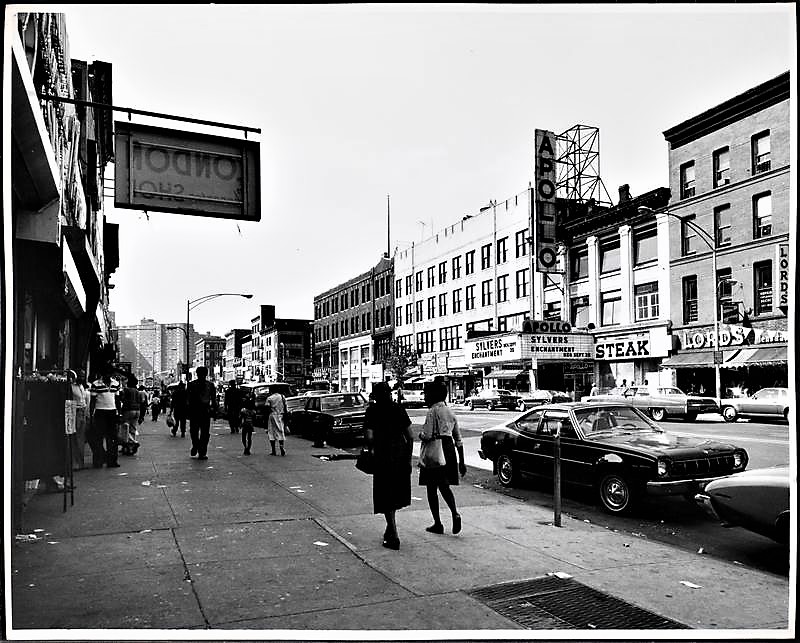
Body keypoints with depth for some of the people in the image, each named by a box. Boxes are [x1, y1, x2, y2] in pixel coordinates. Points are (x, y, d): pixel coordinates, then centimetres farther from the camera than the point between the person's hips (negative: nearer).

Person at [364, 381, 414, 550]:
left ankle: (394, 537, 2)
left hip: (383, 457, -4)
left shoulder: (372, 410, -4)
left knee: (386, 498, 4)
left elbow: (369, 436, -12)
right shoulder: (398, 409, 5)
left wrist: (372, 449, 8)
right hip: (401, 455, 4)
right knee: (396, 494, 20)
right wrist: (408, 458, 10)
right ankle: (390, 529, 29)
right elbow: (410, 436, 2)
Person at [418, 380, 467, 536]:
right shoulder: (450, 412, 13)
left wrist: (420, 434, 5)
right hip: (449, 449, 7)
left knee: (432, 488, 5)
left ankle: (438, 524, 9)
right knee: (444, 485, 18)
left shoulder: (433, 411, -10)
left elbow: (427, 436, -19)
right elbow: (458, 439, 14)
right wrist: (461, 461, 17)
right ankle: (455, 514, -2)